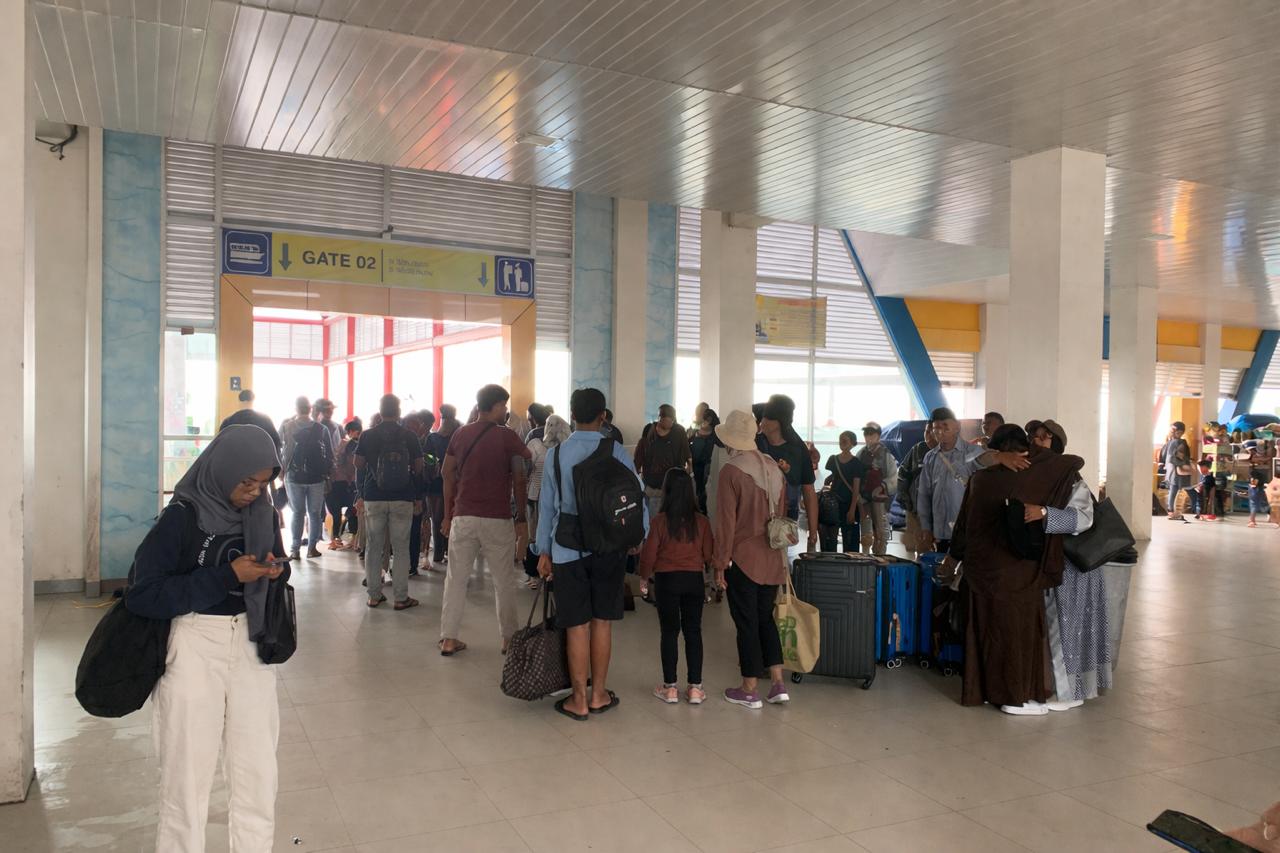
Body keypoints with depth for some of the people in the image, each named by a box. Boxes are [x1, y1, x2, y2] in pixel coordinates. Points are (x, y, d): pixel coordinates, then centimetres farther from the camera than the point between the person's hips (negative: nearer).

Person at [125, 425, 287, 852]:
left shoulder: (263, 513, 2)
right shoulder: (183, 516, -13)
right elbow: (141, 595, -17)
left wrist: (276, 572, -7)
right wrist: (225, 577, -22)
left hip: (250, 646, 4)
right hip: (195, 649, -4)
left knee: (258, 776, 7)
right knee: (188, 778, 6)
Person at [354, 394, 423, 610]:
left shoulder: (367, 436, -2)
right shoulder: (409, 436, -4)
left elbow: (358, 464, 3)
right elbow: (418, 467, 1)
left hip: (373, 497, 1)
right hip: (403, 498, -1)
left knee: (374, 547, 10)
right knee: (400, 548, 4)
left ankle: (374, 595, 14)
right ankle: (401, 597, 6)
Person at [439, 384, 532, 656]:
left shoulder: (460, 435, 7)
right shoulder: (507, 437, -5)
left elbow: (449, 476, 7)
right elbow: (519, 481, -7)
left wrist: (448, 515, 13)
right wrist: (522, 518, 0)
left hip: (463, 518, 3)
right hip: (497, 520, -3)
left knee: (456, 579, 9)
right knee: (504, 582, 8)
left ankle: (448, 639, 10)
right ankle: (508, 638, 15)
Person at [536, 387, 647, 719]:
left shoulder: (556, 454, 0)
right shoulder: (616, 451, -4)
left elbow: (547, 506, 4)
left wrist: (544, 550, 10)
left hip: (567, 551, 0)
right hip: (609, 550, 0)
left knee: (577, 626, 6)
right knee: (602, 622, 12)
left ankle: (579, 701, 15)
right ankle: (599, 695, 23)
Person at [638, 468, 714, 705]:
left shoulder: (659, 521, -12)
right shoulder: (702, 521, -5)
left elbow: (649, 553, -8)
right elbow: (709, 554, 2)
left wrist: (644, 577, 9)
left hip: (666, 579, -2)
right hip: (694, 579, 2)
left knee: (669, 632, 7)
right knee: (693, 631, 9)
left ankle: (670, 687, 12)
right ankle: (695, 687, 11)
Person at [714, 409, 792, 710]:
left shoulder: (731, 471, -15)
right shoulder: (774, 468, 4)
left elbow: (726, 521, -15)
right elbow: (781, 514, 10)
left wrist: (720, 563, -8)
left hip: (743, 559, -6)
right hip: (773, 558, 6)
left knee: (746, 623, 5)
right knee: (765, 618, 17)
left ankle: (749, 690, 14)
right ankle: (778, 685, 17)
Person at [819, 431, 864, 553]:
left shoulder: (856, 463, -3)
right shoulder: (833, 459, 7)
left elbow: (856, 488, -6)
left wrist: (852, 510, -12)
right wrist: (827, 484, -5)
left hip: (849, 504, -3)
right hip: (833, 502, 3)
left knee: (850, 539, -1)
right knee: (829, 536, 2)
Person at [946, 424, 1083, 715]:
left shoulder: (980, 477, -1)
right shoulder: (1032, 474, -12)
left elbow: (964, 521, 6)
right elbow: (1077, 461, -3)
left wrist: (953, 557, 18)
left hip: (981, 566, 5)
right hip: (1016, 569, -5)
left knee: (984, 625, 14)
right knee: (1017, 627, 5)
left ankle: (981, 688, 24)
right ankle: (1015, 696, 12)